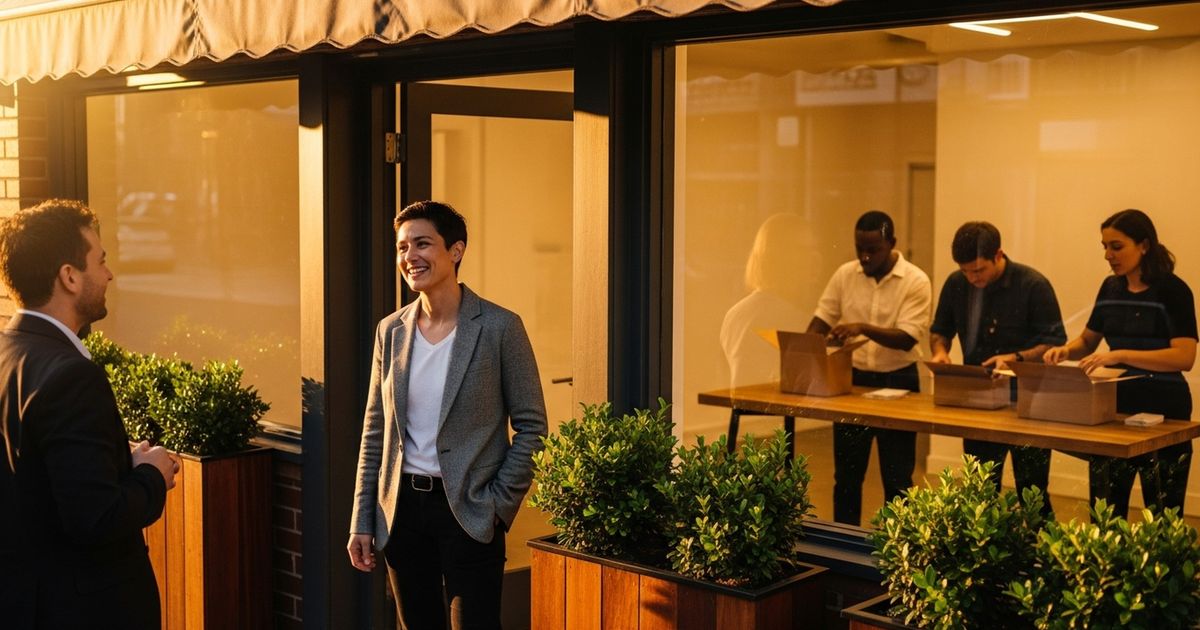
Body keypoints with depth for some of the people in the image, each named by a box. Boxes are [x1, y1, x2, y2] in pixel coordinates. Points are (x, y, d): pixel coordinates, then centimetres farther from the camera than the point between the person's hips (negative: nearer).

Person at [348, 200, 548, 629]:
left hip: (468, 513, -4)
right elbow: (375, 432, 10)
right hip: (402, 508, 4)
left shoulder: (500, 328, -8)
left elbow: (530, 425, -4)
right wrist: (362, 521, 6)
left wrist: (498, 504, -10)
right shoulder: (391, 330, 5)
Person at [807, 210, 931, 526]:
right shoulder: (844, 275, 1)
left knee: (897, 478, 4)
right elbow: (822, 319, 4)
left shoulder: (916, 281, -12)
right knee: (846, 474, 11)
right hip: (852, 379, 4)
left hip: (897, 382, -3)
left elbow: (906, 339, -19)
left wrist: (863, 328, -33)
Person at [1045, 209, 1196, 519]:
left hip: (1162, 413, -6)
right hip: (1114, 406, 6)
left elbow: (1184, 356, -20)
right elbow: (1088, 340, 20)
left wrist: (1120, 355, -29)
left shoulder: (1173, 291, -10)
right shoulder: (1110, 288, 8)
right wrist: (1066, 350, -3)